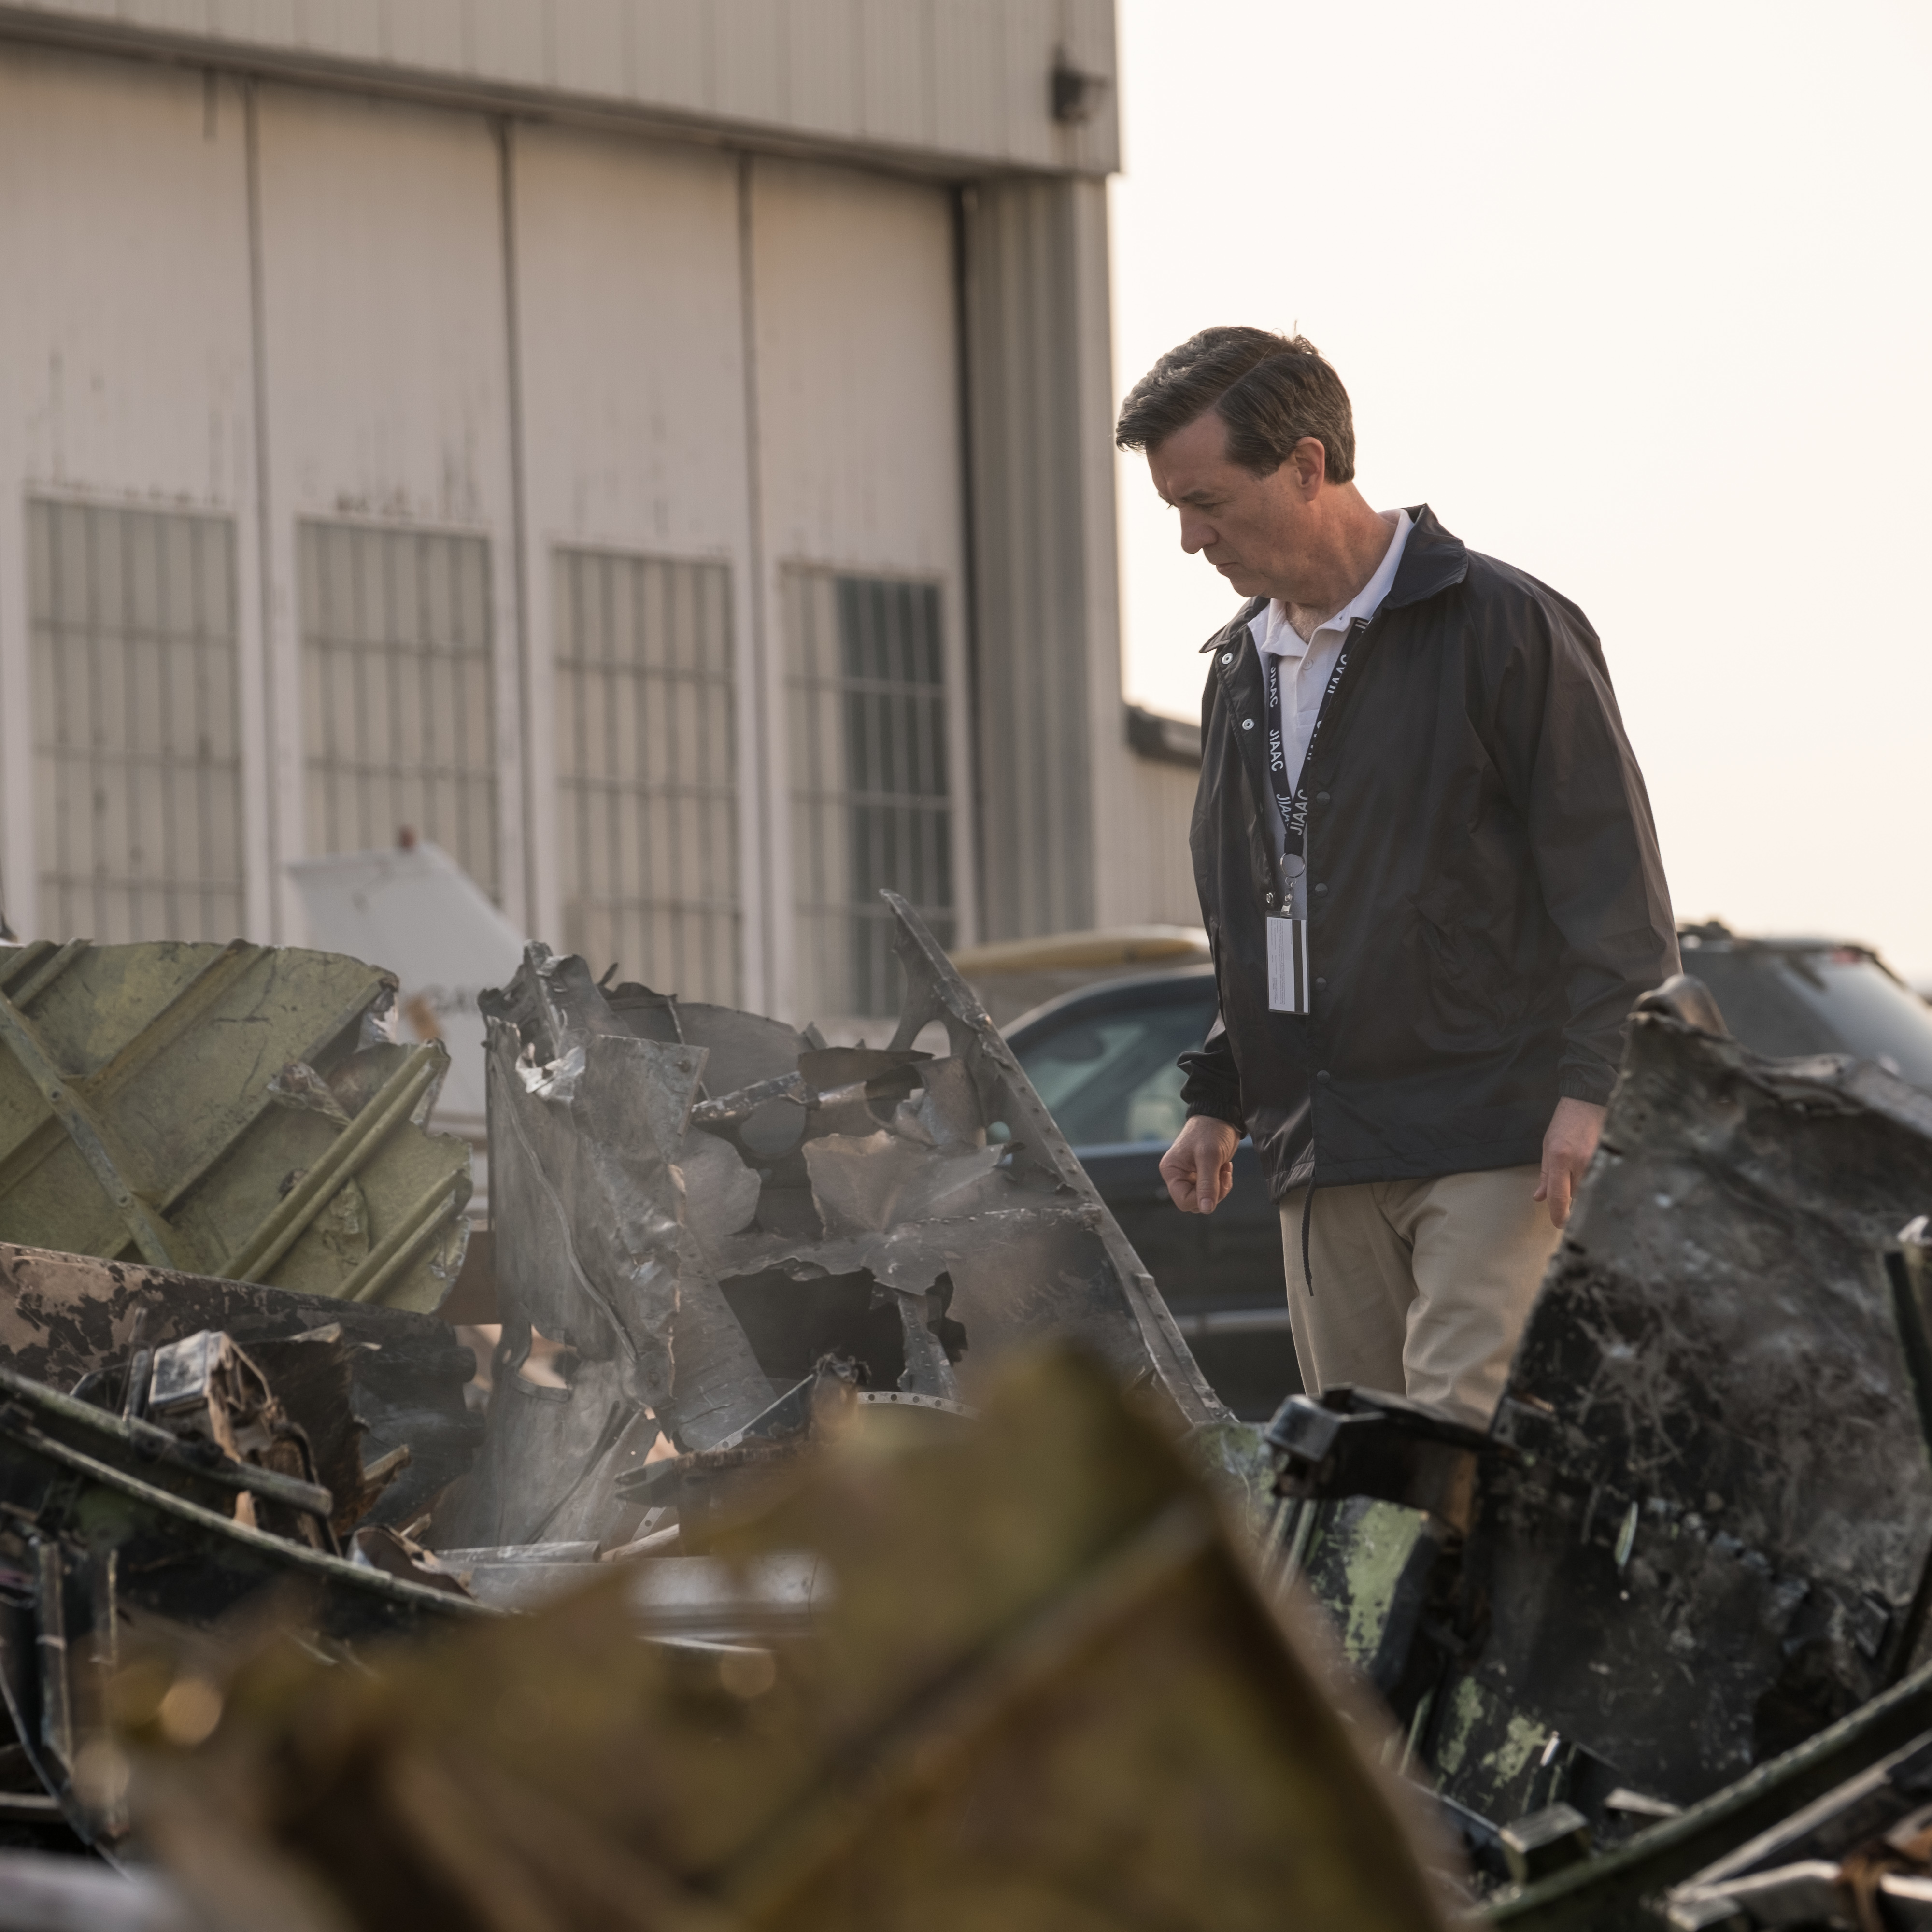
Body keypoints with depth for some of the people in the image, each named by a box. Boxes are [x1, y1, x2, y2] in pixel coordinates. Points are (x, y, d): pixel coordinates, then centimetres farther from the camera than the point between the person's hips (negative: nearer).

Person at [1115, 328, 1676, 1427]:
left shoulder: (1505, 627, -5)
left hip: (1492, 1135, -7)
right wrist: (1219, 1098, 22)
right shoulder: (1245, 667, 18)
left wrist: (1586, 1087, -15)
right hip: (1323, 1157, 7)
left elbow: (1611, 875, -7)